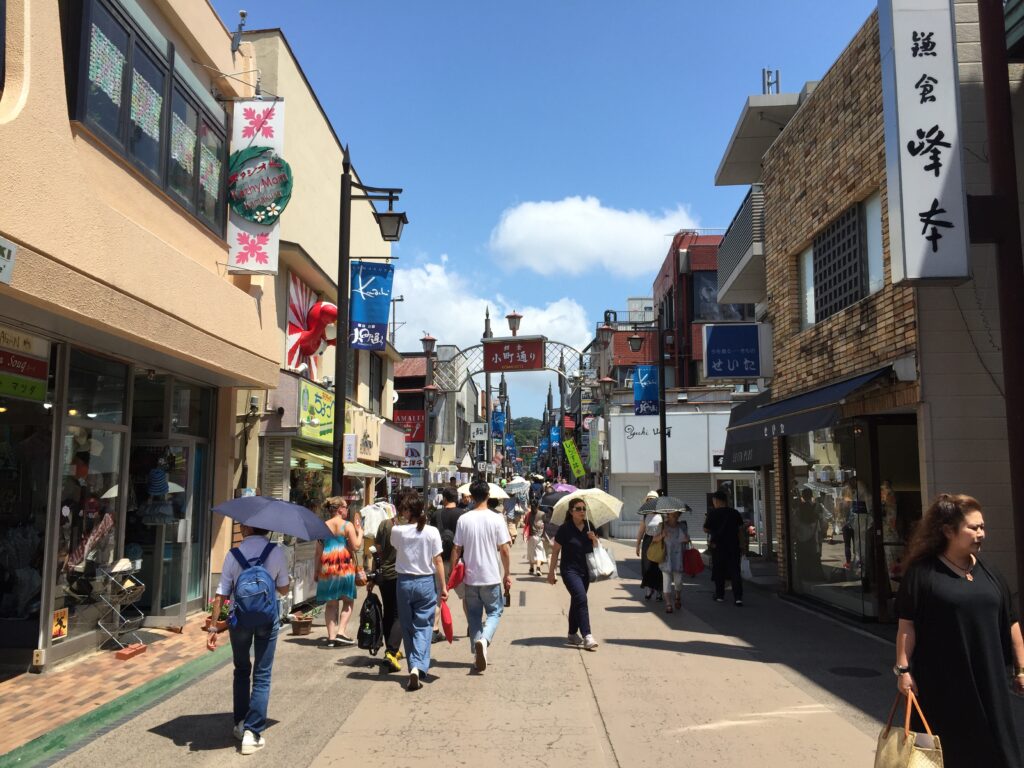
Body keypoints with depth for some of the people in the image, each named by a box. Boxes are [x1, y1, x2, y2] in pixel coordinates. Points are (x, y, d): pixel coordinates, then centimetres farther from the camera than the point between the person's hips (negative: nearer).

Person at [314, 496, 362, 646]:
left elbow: (319, 551, 7)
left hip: (327, 566, 3)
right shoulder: (348, 525, -4)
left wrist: (316, 570, 14)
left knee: (331, 604, 10)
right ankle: (341, 632, -2)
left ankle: (331, 636, 8)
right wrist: (360, 532, 9)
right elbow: (356, 547, -7)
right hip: (345, 565, -3)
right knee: (348, 601, 10)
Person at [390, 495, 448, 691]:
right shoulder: (431, 532, -8)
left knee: (407, 627, 14)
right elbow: (438, 561, -5)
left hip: (404, 582, 1)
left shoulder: (397, 531, -7)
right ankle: (418, 667, -15)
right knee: (423, 627, 3)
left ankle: (414, 667, 21)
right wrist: (443, 587, 2)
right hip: (426, 582, -1)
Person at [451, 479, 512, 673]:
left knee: (474, 615, 15)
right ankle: (484, 640, -14)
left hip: (470, 577, 2)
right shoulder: (496, 519, -8)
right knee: (494, 611, 12)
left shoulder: (463, 519, -4)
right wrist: (507, 574, 4)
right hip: (491, 577, -2)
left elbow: (456, 550, -2)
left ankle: (478, 654, 16)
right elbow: (504, 550, -7)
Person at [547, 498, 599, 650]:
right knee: (581, 599, -19)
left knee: (577, 602, 16)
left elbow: (595, 549, 12)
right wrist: (551, 572, -4)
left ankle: (572, 635, 28)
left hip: (585, 570, 6)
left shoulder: (588, 528, 4)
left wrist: (594, 539, -9)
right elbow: (555, 551, -6)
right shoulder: (565, 528, -11)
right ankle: (587, 637, -21)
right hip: (570, 570, -6)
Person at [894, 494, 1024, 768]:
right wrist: (903, 669, -11)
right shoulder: (922, 573, -9)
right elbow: (907, 624, -9)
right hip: (942, 683, -5)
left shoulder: (988, 573, 7)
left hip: (987, 679, 5)